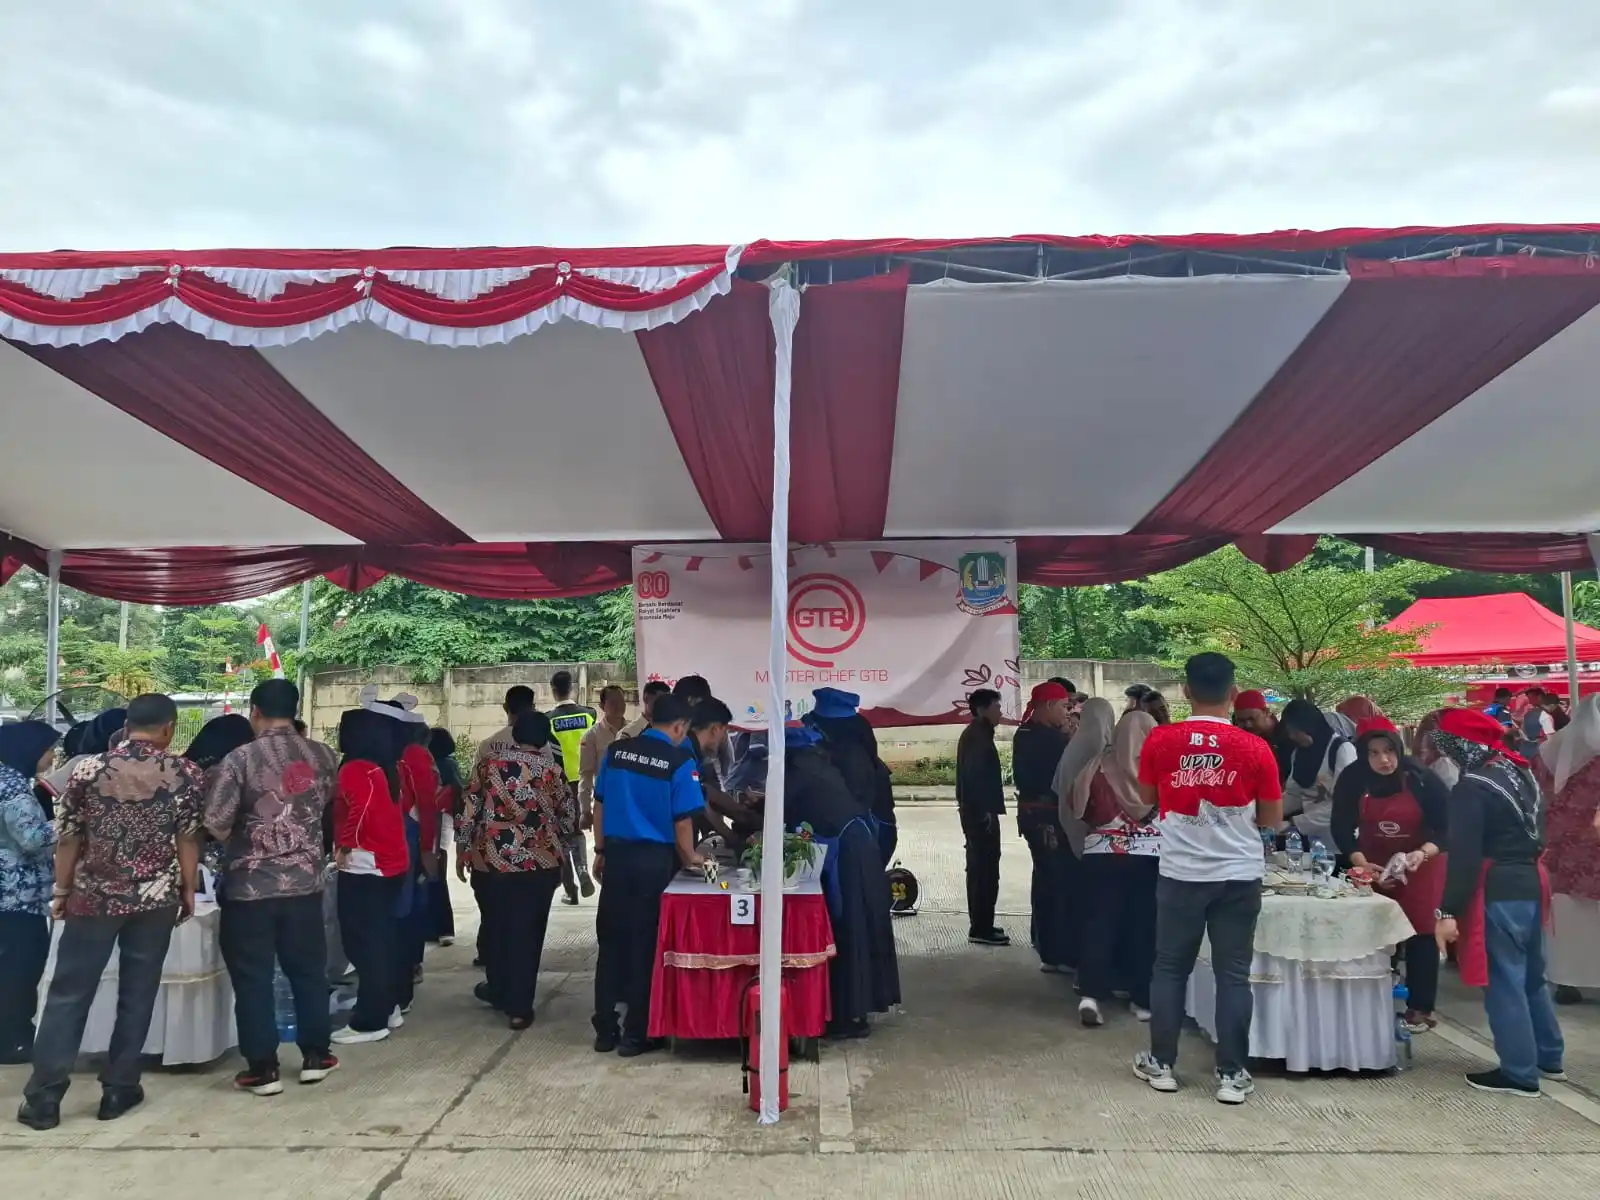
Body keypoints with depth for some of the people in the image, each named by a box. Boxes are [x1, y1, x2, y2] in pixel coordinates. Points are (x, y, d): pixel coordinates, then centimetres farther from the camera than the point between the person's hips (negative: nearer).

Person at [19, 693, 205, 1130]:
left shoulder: (88, 768, -3)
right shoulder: (186, 775, -5)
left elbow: (68, 835, 2)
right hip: (156, 898, 0)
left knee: (68, 994, 8)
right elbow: (188, 839, -3)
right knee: (137, 994, 9)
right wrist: (188, 889, 8)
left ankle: (44, 1096, 9)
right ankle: (118, 1089, 14)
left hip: (94, 897, 0)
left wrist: (62, 889, 13)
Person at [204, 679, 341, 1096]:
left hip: (250, 886, -3)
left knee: (253, 978, 7)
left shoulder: (239, 760, -12)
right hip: (305, 882, 4)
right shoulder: (324, 756, 0)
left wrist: (237, 836, 5)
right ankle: (315, 1055, 24)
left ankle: (263, 1068, 12)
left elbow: (214, 823, -15)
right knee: (308, 969, 16)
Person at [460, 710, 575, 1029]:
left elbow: (468, 811, 2)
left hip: (490, 859, 2)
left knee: (495, 926, 21)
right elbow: (569, 816, 4)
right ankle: (519, 1007, 7)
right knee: (527, 932, 4)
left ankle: (498, 990, 37)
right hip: (537, 862, -2)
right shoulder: (551, 770, -4)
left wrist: (463, 849, 14)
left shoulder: (490, 766, 1)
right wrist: (559, 847, 21)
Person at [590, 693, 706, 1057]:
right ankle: (635, 1034, 13)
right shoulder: (679, 761, -11)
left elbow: (600, 806, 9)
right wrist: (689, 859, 6)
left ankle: (605, 1031, 19)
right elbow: (682, 822, -11)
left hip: (616, 854, 4)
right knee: (644, 946, 6)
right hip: (654, 859, -4)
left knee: (610, 941, 12)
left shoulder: (616, 751, 3)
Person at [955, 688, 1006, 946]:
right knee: (986, 871, -8)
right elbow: (974, 776, -23)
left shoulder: (973, 734, 17)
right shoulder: (978, 736, -14)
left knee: (979, 869, 14)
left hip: (974, 811, 11)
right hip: (981, 813, -11)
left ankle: (980, 925, 21)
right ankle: (981, 929, -6)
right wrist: (985, 811, -21)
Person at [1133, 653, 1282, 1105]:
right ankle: (1232, 1075, 10)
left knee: (1170, 968, 12)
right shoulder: (1255, 748, -9)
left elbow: (1147, 797, 10)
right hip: (1239, 876, 0)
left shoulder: (1159, 740, -7)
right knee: (1233, 975, 7)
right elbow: (1272, 819, 2)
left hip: (1180, 874, 1)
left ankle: (1161, 1064, 19)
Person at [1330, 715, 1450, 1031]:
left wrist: (1422, 854, -33)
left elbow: (1446, 826, -17)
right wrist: (1361, 864, -27)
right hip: (1373, 865, 2)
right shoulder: (1352, 779, -17)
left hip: (1420, 863, -2)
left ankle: (1420, 1008, 8)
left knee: (1419, 932, -1)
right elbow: (1342, 828, -14)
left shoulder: (1421, 778, -21)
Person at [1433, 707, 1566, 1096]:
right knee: (1531, 975, 21)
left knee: (1504, 981, 0)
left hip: (1499, 892, -9)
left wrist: (1448, 911, -18)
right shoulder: (1523, 774, 11)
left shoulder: (1472, 788, -17)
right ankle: (1548, 1057, 32)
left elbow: (1464, 856, -20)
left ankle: (1519, 1074, 6)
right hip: (1531, 882, 9)